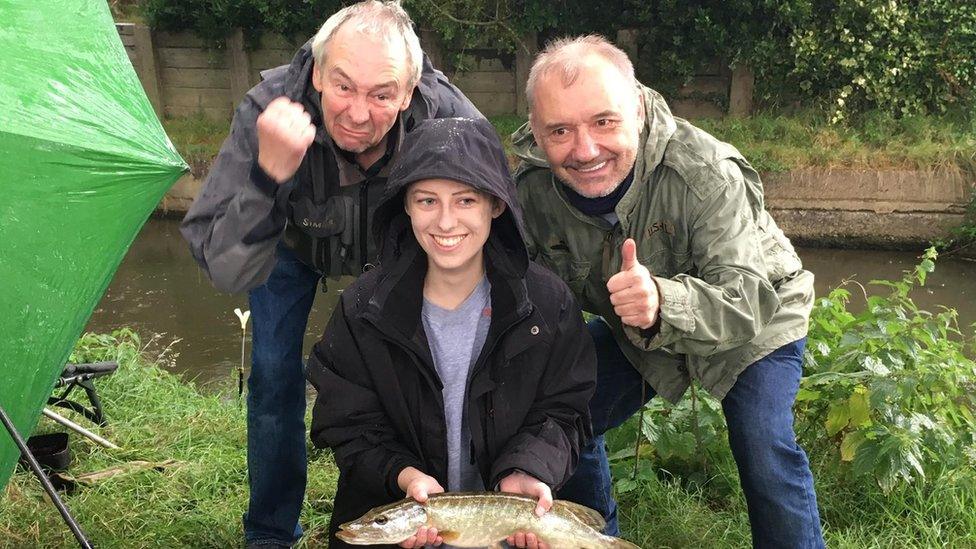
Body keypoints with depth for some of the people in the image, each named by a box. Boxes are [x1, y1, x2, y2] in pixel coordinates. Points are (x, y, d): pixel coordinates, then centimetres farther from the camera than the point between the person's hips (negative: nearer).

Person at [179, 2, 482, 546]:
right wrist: (269, 174, -61)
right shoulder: (269, 110, -41)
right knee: (275, 376, -2)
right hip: (293, 246, -1)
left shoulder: (449, 119, -39)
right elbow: (228, 271, -45)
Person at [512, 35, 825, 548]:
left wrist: (663, 302, -62)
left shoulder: (706, 173, -36)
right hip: (635, 331, 4)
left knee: (766, 457, -21)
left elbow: (747, 301, -43)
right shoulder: (532, 186, -21)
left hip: (757, 319, -4)